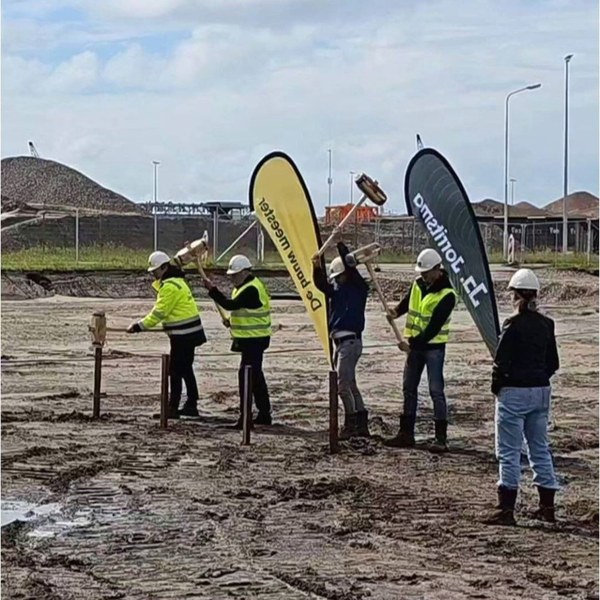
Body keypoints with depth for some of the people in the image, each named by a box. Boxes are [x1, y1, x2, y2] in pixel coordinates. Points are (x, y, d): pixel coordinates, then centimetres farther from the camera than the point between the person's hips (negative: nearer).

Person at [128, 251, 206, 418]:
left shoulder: (170, 286, -18)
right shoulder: (176, 280, 15)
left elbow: (159, 312, -19)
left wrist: (139, 326, -14)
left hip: (183, 335, -10)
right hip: (189, 333, 10)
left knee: (175, 370, -5)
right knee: (186, 369, 15)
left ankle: (172, 408, -2)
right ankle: (191, 405, 21)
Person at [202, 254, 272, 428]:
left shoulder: (251, 289, -18)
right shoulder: (245, 287, 16)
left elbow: (231, 305, -24)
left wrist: (212, 290, -20)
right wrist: (232, 321, 9)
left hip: (254, 339, -11)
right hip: (250, 338, 11)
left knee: (246, 375, -13)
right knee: (255, 375, 16)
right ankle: (264, 414, 24)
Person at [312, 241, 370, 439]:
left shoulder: (359, 288, -6)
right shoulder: (336, 288, 15)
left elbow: (351, 268, -18)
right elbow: (321, 284, 2)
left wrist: (340, 245, -16)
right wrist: (317, 267, -14)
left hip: (351, 340, -9)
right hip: (339, 340, 9)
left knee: (343, 384, -11)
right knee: (349, 383, 11)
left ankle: (350, 424, -7)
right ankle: (361, 424, 16)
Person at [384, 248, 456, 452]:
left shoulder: (446, 295, -18)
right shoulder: (418, 283, 4)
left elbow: (434, 326, -20)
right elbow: (407, 301, 18)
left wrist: (413, 343, -21)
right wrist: (397, 311, -5)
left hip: (434, 347, -7)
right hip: (414, 345, 7)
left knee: (436, 390, -7)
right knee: (409, 388, 10)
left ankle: (441, 438, -4)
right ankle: (406, 433, 18)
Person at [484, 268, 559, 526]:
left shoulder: (513, 325, -14)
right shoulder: (546, 325, 6)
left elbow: (501, 362, -16)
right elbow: (553, 363, 11)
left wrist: (496, 387, -1)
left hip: (514, 392, -7)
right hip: (541, 391, 7)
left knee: (509, 452, -2)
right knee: (540, 449, 15)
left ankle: (506, 509, -3)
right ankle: (547, 507, 18)